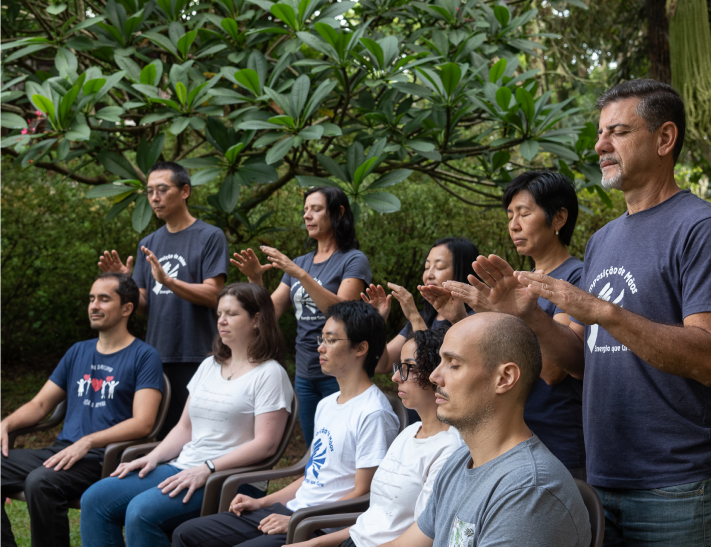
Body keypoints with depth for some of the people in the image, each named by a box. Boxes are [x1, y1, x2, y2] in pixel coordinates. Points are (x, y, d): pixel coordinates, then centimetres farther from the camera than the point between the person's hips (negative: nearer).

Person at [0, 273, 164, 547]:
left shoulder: (144, 356, 0)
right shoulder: (78, 352, 21)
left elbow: (142, 423, -11)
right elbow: (40, 404, 23)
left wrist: (86, 442, -22)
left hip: (102, 459, -7)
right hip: (60, 451, 7)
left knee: (39, 482, -33)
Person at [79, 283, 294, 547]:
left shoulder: (269, 374, -4)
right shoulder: (209, 366, 20)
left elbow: (265, 443, -14)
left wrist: (206, 470, -20)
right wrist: (152, 458, 3)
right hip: (182, 468, 8)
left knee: (142, 511, -31)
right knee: (95, 499, -9)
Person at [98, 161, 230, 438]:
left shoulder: (210, 236, -3)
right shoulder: (149, 244, 15)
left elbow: (211, 295, -11)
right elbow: (143, 305, 13)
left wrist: (167, 280, -23)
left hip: (196, 356, -5)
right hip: (157, 355, 6)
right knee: (158, 434, 9)